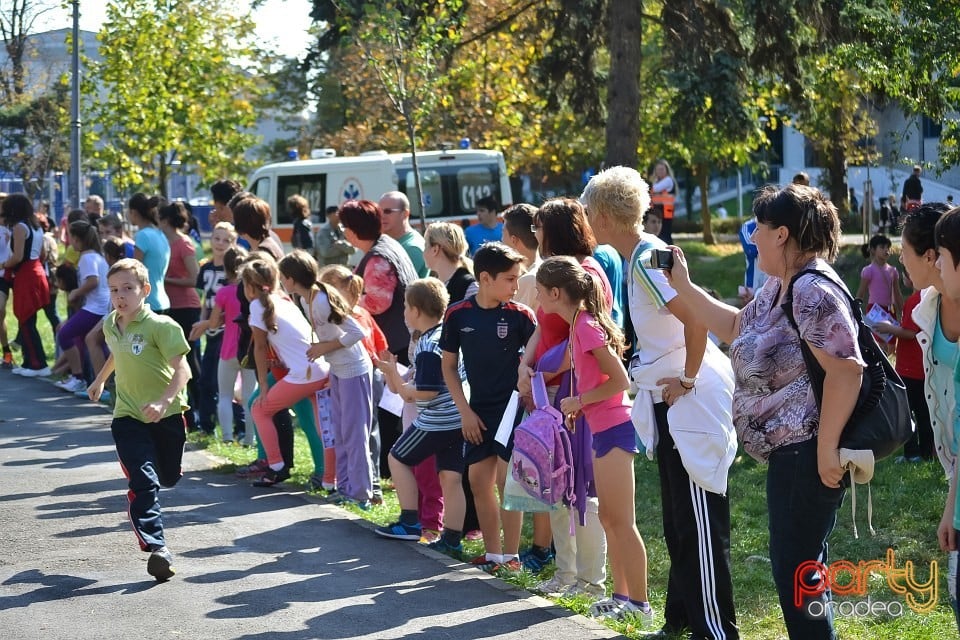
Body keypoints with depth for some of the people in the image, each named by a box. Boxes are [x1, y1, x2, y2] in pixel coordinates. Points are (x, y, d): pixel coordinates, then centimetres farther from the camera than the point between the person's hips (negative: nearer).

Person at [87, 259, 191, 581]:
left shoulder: (161, 326, -16)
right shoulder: (110, 325, 5)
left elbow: (181, 368, -22)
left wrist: (164, 401, -36)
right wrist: (100, 379, 38)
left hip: (166, 415, -3)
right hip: (128, 417, 3)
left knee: (168, 478, 16)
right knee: (143, 484, -14)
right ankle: (156, 548, -22)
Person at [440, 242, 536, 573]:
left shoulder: (520, 315, -8)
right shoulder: (458, 315, -3)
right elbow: (448, 366, 5)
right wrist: (465, 411, 0)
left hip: (512, 407, -3)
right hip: (478, 411, 3)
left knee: (507, 480, -6)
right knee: (479, 481, 6)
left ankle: (511, 555, 3)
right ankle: (492, 553, 17)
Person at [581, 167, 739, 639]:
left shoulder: (646, 259, -18)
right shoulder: (642, 255, 12)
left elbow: (696, 319, -29)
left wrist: (687, 379, -19)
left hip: (691, 400, -10)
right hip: (673, 403, 10)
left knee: (700, 523, -4)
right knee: (678, 520, 17)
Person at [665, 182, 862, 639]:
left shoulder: (814, 291, -20)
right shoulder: (779, 286, 14)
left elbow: (846, 370, -26)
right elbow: (737, 327, 28)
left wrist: (828, 447, -26)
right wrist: (683, 286, 22)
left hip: (807, 451, -11)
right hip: (787, 449, 11)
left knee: (795, 566, -7)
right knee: (799, 560, 18)